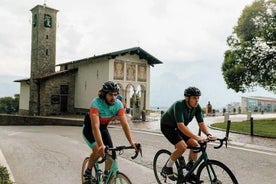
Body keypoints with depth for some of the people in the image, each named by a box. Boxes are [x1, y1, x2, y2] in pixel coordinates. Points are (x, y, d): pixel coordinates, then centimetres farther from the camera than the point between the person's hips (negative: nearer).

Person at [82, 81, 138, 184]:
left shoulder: (118, 104, -22)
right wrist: (101, 145, -54)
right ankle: (88, 173, 1)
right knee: (98, 150, -25)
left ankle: (106, 175, 17)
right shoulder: (96, 103, -35)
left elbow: (125, 124, -25)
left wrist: (132, 142, -36)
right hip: (90, 129, -4)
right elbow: (95, 126, -43)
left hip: (103, 128, 4)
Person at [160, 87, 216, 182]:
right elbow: (181, 126, -42)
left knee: (195, 145, -7)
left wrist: (208, 134, -32)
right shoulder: (179, 105, -33)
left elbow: (201, 123, -13)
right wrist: (197, 137, -49)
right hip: (167, 126, -7)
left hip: (179, 127, 7)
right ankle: (167, 168, -4)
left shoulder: (197, 107, -13)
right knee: (182, 146, -25)